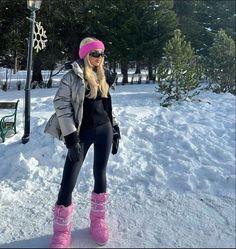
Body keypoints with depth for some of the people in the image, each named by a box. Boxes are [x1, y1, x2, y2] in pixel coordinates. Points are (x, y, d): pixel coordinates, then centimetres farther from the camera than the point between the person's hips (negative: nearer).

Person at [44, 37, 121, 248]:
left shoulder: (103, 76, 11)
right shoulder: (73, 76, -7)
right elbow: (61, 104, -12)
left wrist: (115, 130, 12)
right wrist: (71, 137, -17)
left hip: (104, 130, 5)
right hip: (83, 132, -4)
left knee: (100, 174, 9)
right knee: (69, 180, -6)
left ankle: (98, 219, 27)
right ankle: (62, 232, 9)